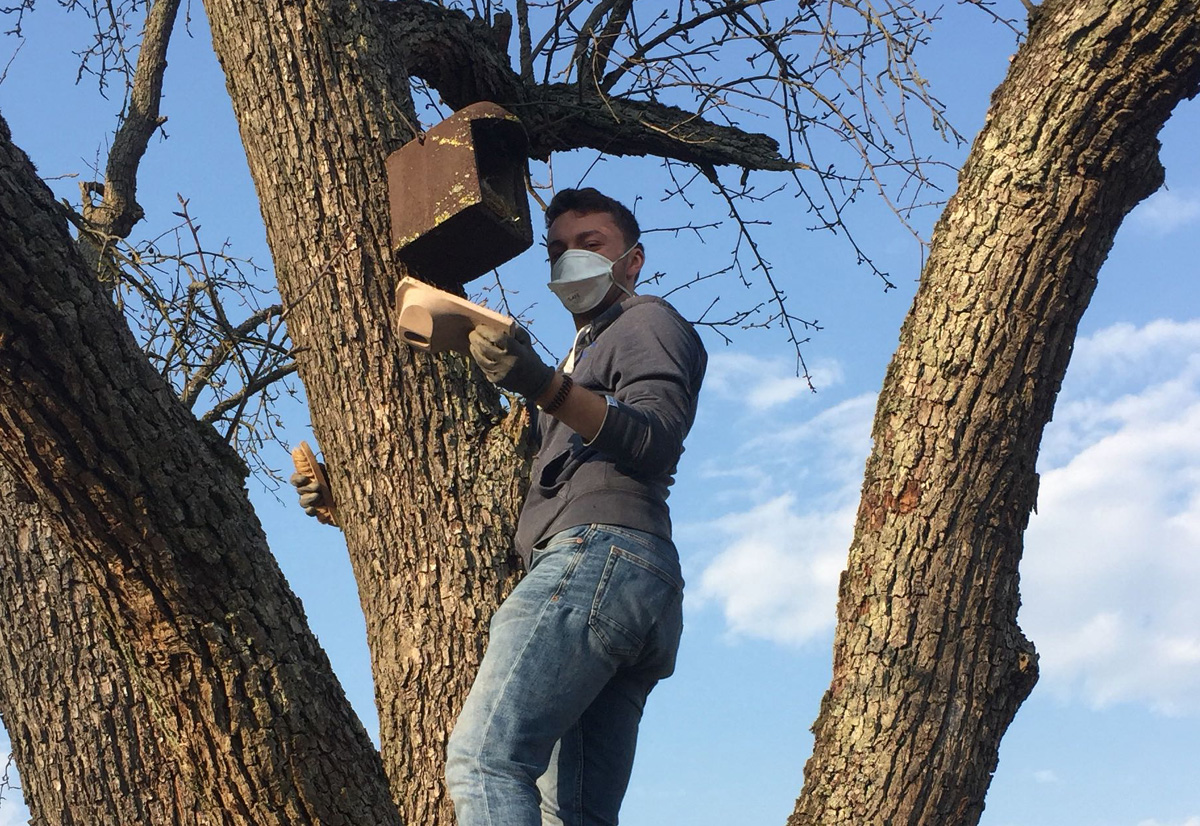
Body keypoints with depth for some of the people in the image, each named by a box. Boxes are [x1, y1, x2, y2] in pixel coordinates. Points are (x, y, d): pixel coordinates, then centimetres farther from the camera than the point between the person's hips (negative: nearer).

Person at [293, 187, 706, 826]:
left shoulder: (648, 322, 12)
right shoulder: (585, 355, 39)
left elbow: (658, 437, -10)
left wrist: (545, 388, -25)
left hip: (599, 547, -9)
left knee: (485, 755, -23)